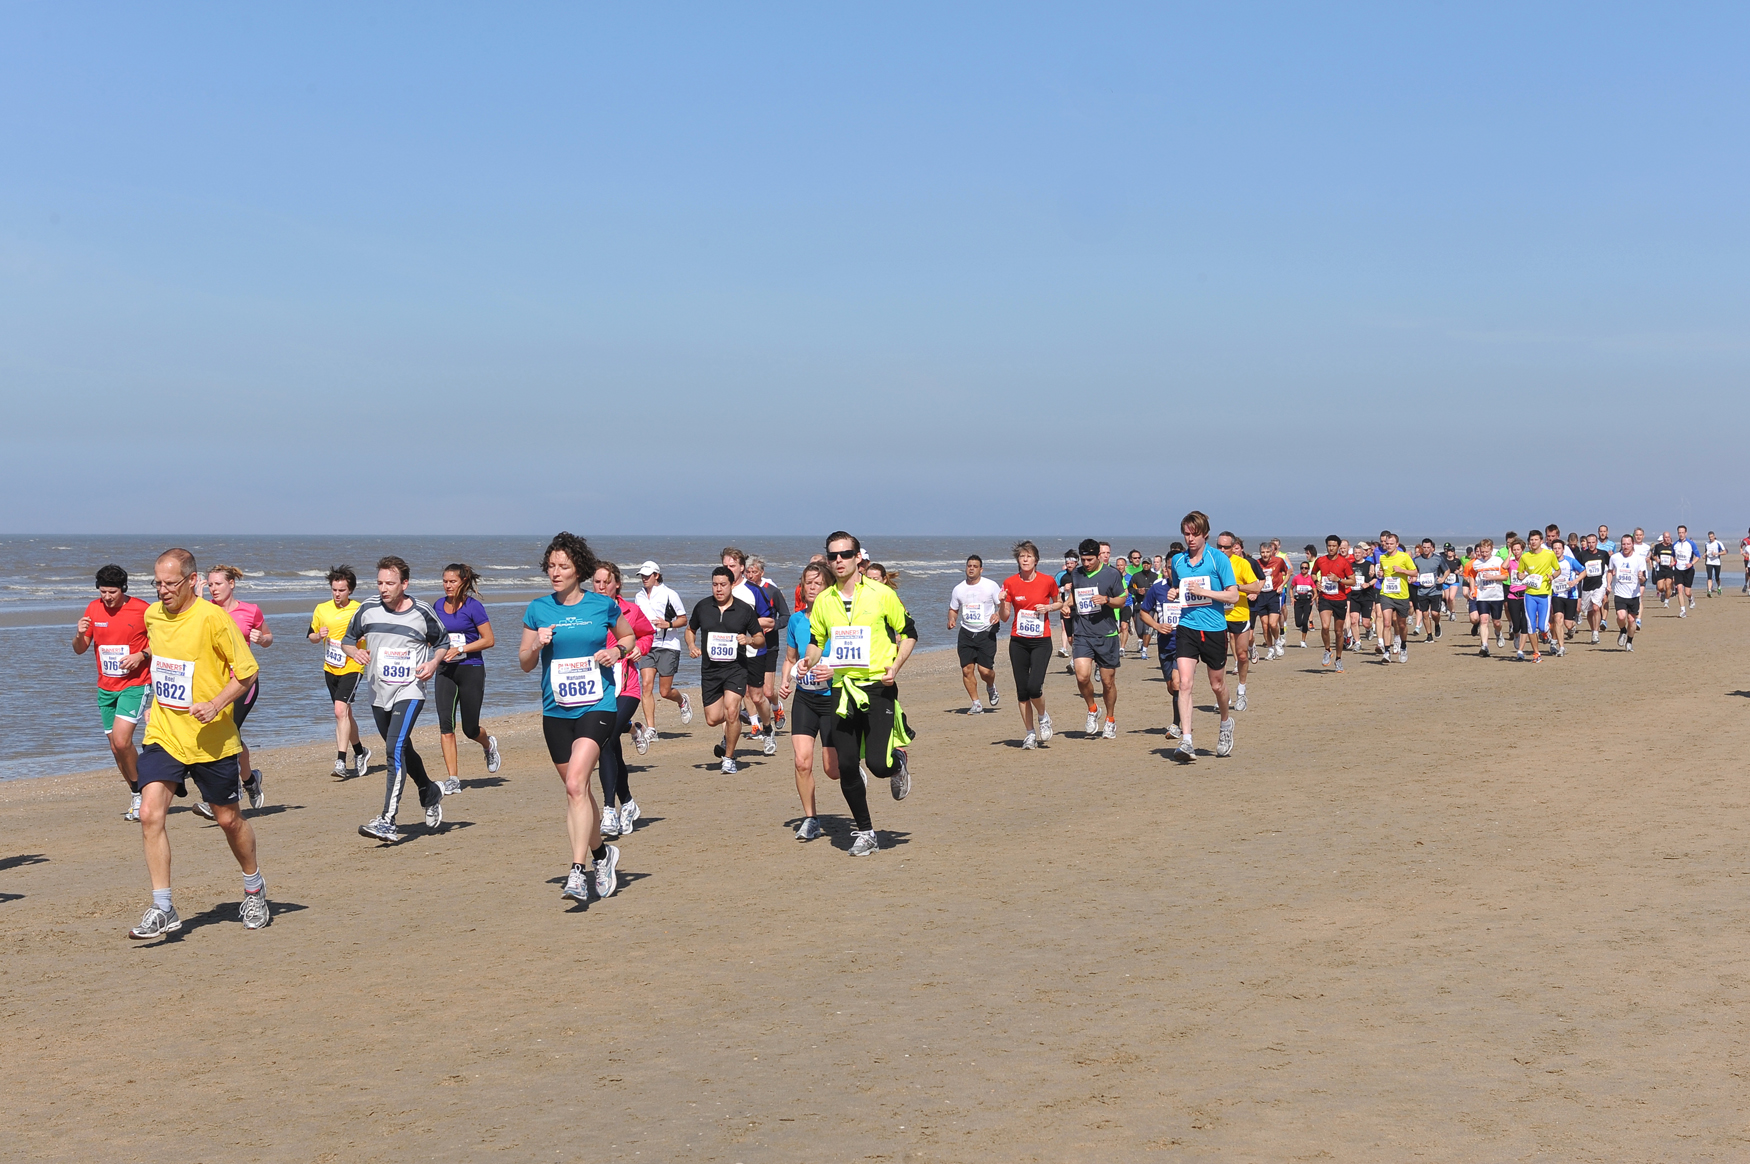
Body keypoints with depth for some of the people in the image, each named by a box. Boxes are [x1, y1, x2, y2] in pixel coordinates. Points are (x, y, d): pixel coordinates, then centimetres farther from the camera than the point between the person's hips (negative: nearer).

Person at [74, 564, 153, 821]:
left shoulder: (142, 610, -8)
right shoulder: (93, 608, 4)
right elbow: (80, 650, 9)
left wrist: (142, 655, -16)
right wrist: (80, 635, -13)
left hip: (135, 684, -5)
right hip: (106, 687, 5)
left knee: (121, 740, -19)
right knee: (116, 747, 9)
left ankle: (138, 791, 0)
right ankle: (137, 795, 24)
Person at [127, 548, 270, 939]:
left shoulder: (213, 618, -15)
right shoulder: (152, 615, 4)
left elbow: (247, 672, -10)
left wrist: (216, 705, -24)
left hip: (211, 740, -4)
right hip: (162, 736, 4)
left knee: (228, 819, 10)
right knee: (150, 814, -13)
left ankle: (254, 891, 35)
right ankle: (163, 909, -7)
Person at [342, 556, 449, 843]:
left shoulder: (422, 614, -6)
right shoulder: (368, 610, 0)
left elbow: (442, 641, 11)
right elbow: (347, 639, 12)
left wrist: (434, 662, -8)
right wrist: (354, 651, -11)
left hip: (409, 692, -5)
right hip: (378, 694, 5)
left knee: (395, 750, -20)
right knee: (403, 751, 19)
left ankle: (387, 821, -25)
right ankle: (430, 793, 46)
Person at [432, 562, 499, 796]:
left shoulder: (473, 606, -8)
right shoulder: (438, 605, 7)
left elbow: (489, 640, -9)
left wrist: (459, 649, -16)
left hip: (471, 669, -4)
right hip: (445, 671, 4)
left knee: (470, 729, 3)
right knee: (445, 724, -9)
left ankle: (488, 744, 39)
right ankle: (453, 779, -6)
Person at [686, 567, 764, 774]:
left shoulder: (744, 609, -2)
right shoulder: (702, 607, 3)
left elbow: (761, 638, 7)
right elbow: (691, 629, 19)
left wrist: (749, 640, -15)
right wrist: (691, 646, -1)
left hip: (735, 668, -3)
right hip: (710, 669, 3)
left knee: (731, 711, -19)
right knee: (712, 719, 1)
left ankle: (729, 758, -1)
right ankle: (730, 733, 39)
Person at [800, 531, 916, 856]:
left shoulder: (881, 594, -4)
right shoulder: (823, 601, 7)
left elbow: (908, 633, 4)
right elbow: (816, 640, 19)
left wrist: (895, 666, -10)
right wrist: (809, 660, -2)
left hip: (878, 686, -4)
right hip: (842, 689, 4)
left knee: (877, 763, -14)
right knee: (846, 766, 1)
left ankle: (898, 760, 24)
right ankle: (865, 833, 16)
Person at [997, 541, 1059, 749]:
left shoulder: (1047, 581, -3)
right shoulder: (1010, 583, 0)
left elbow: (1059, 603, 14)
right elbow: (1005, 617, 3)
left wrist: (1048, 608, -7)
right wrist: (1003, 602, -16)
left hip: (1041, 641, -2)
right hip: (1018, 642, 2)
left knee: (1034, 686, -17)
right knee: (1021, 691, 3)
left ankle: (1043, 717, 14)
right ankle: (1030, 734, 17)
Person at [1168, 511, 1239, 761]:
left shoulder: (1218, 558, -5)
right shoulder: (1178, 560, 8)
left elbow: (1233, 595, -7)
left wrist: (1203, 591, -17)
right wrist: (1173, 594, 2)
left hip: (1214, 628, -2)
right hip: (1187, 627, 2)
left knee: (1217, 684, 12)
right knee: (1184, 683, -12)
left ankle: (1226, 723, 42)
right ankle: (1186, 741, -14)